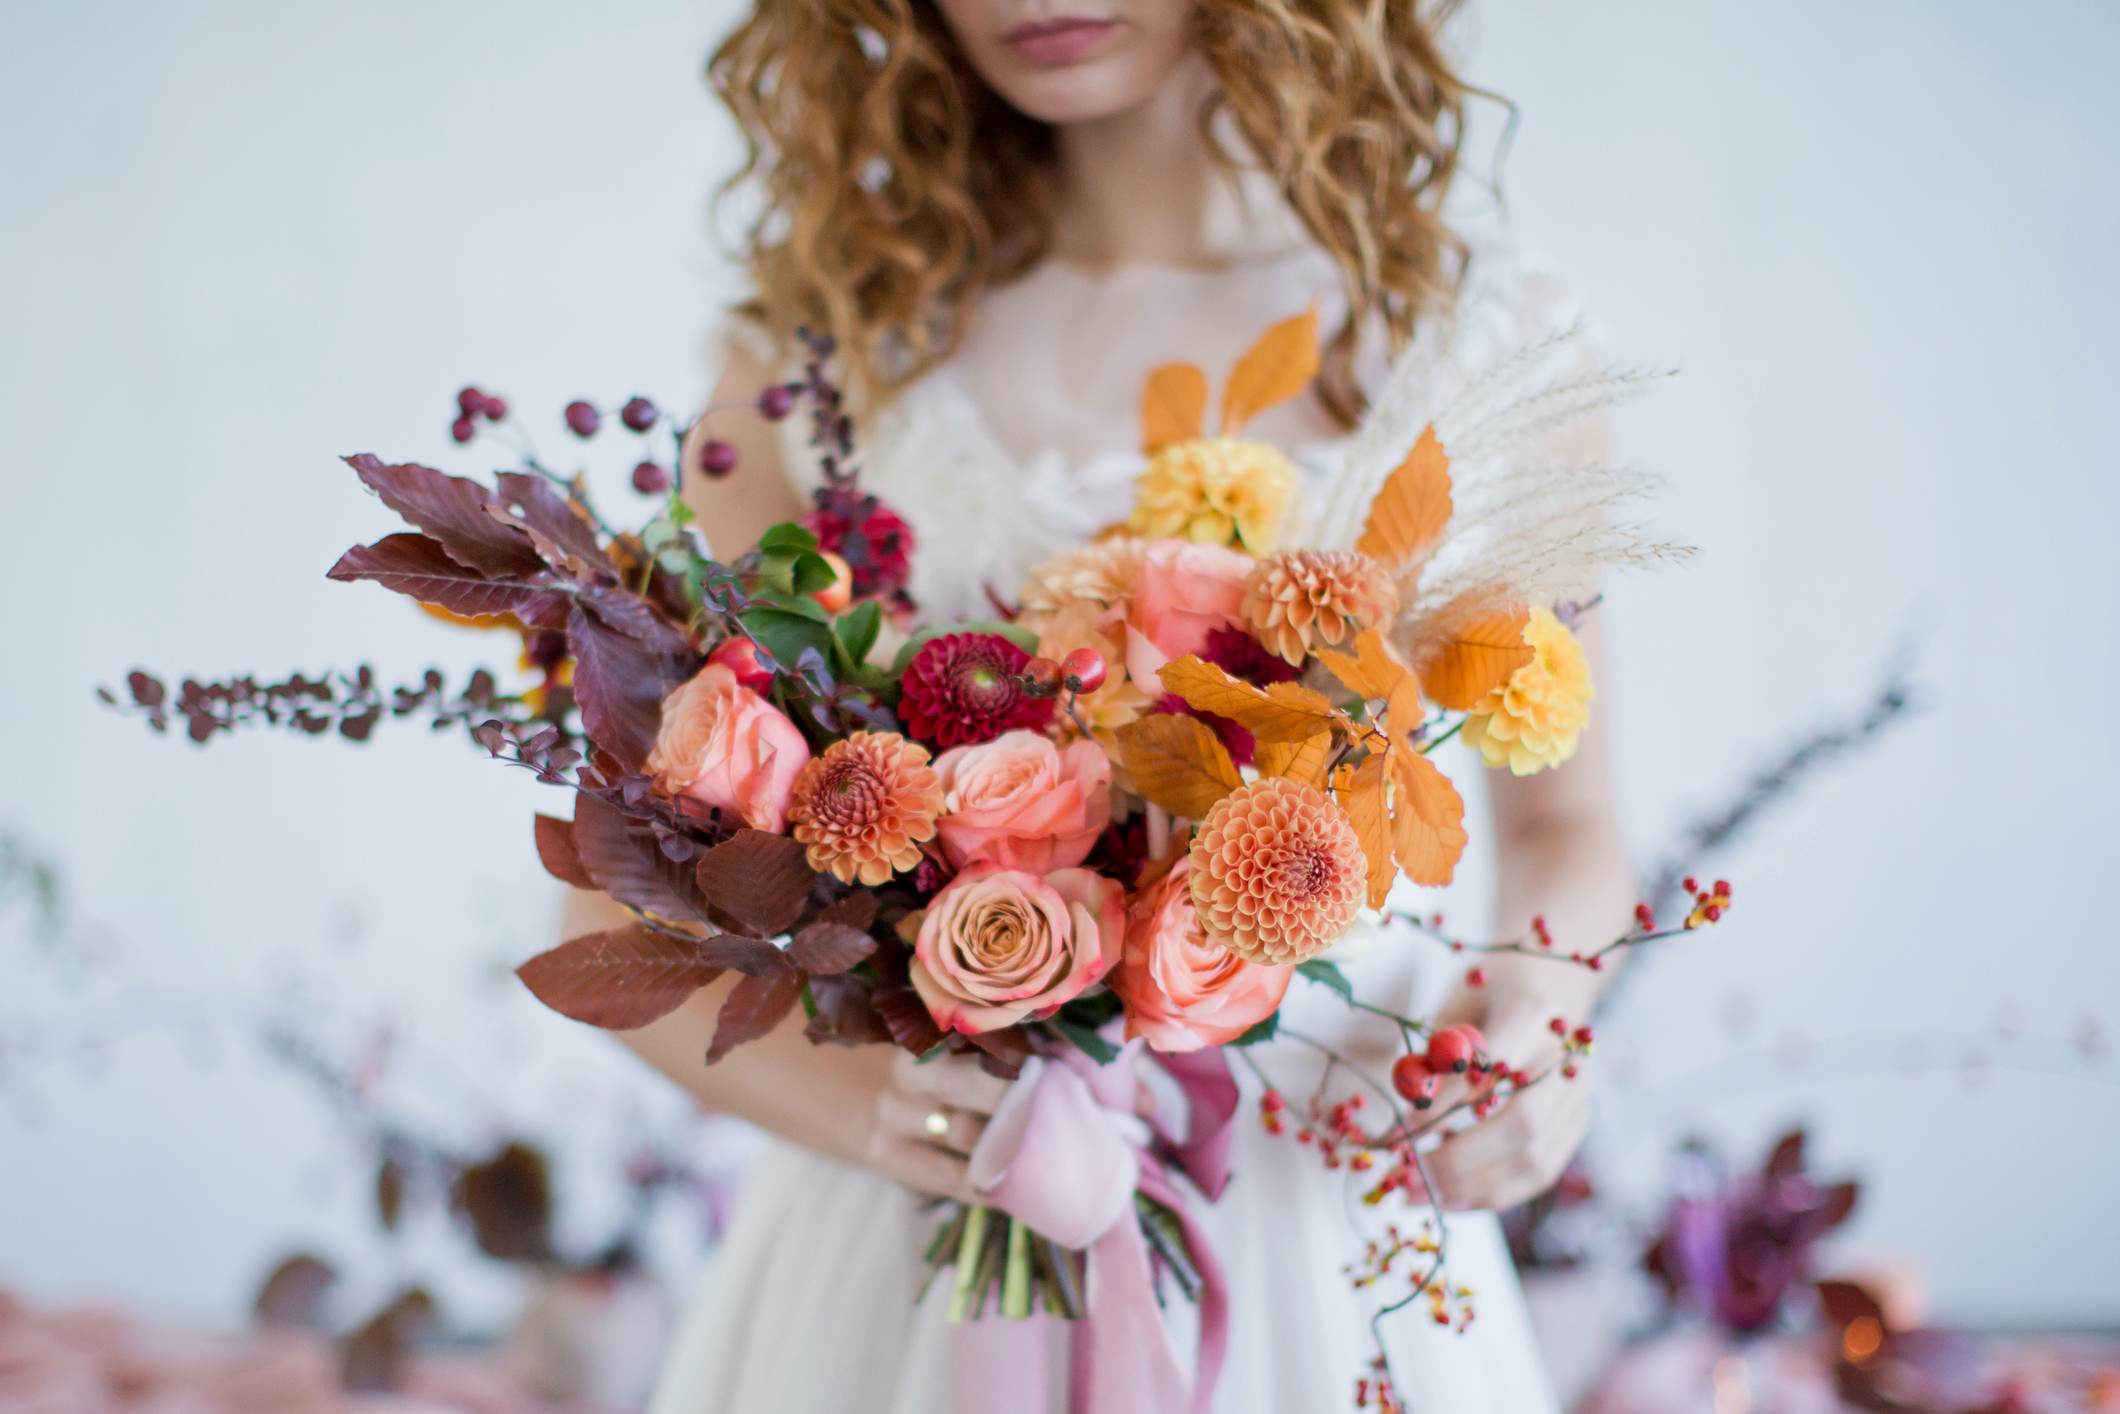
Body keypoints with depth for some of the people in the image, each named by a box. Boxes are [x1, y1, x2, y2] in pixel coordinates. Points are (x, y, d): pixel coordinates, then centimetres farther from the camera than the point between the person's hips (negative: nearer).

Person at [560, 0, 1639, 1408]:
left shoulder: (1495, 344, -2)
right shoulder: (825, 352, -3)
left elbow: (1561, 820, 12)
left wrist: (1540, 1006, -9)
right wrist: (871, 1104, -18)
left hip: (1328, 1265, 1)